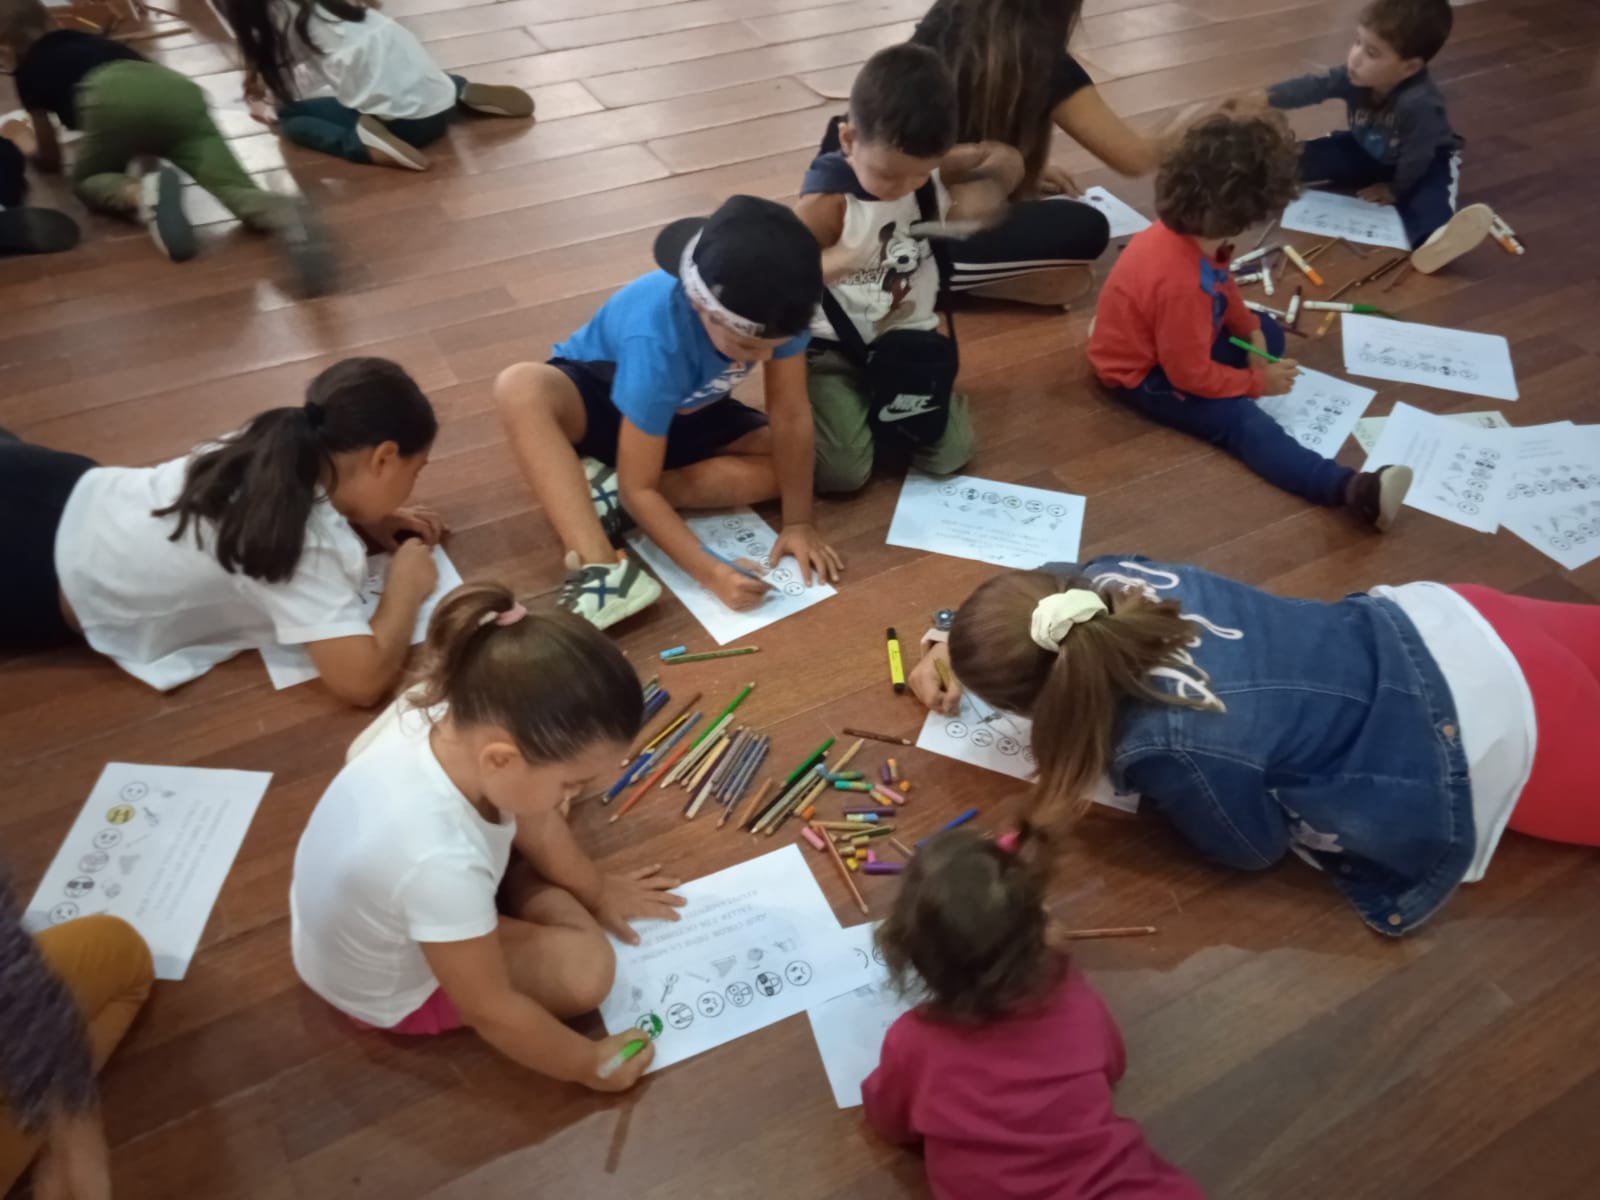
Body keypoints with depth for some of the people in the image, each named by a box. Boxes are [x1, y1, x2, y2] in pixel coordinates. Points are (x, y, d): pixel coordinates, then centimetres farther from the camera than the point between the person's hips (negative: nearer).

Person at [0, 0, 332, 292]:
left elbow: (51, 159, 39)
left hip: (115, 98, -4)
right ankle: (284, 212, -49)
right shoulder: (90, 41, 45)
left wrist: (36, 157, 61)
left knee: (87, 180, 21)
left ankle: (141, 193, -17)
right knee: (235, 186, -9)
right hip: (178, 89, 4)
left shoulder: (28, 68, 31)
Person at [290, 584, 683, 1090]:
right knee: (587, 967, -12)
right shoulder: (441, 865, -46)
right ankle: (515, 891, 9)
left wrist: (596, 890, 8)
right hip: (391, 989, -6)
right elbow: (491, 1011, -28)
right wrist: (588, 1063, -13)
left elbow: (528, 819, -5)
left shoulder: (447, 714, -27)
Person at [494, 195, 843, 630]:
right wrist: (709, 573, -44)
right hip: (597, 392, -5)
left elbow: (790, 416, -21)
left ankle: (605, 494, -21)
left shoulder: (772, 307, -29)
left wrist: (799, 521, -28)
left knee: (785, 463, -19)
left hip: (687, 411, 5)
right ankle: (599, 568, -47)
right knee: (519, 387, -39)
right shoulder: (658, 342, -39)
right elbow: (639, 487, -35)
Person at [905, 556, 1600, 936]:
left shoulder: (1177, 747, -39)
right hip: (1439, 621, 7)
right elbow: (1044, 591, 7)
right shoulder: (1110, 581, -20)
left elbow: (1254, 849, -16)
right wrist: (954, 645, 2)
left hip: (1488, 732, -6)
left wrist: (1141, 776, -11)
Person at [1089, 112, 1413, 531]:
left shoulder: (1191, 233, -8)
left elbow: (1224, 289, 12)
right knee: (1239, 419, -29)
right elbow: (1191, 374, -29)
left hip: (1173, 342, 11)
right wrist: (1259, 382, -17)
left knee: (1268, 333, 19)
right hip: (1145, 373, -11)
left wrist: (1252, 335, -1)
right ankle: (1351, 489, -44)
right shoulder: (1181, 281, -36)